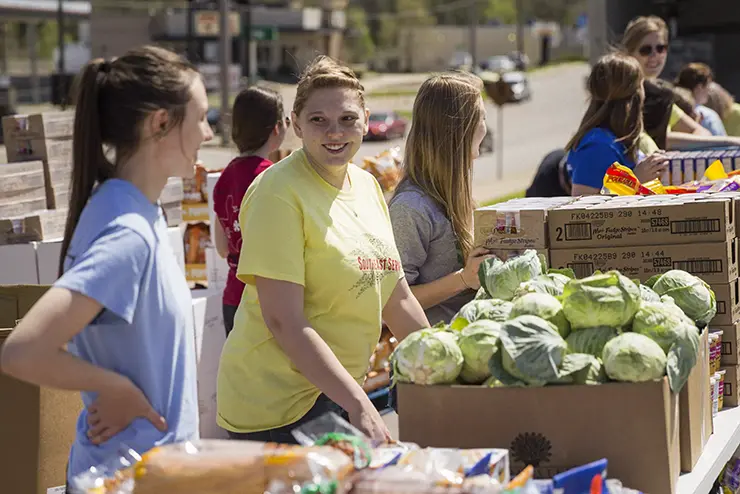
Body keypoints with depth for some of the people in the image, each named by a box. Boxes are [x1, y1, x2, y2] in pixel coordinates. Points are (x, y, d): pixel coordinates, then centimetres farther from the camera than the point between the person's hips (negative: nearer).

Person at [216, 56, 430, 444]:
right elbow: (284, 323, -21)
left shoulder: (367, 186, 10)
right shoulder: (278, 192, -14)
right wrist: (358, 404, -24)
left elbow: (396, 299, 19)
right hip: (277, 405, -7)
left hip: (337, 394, 8)